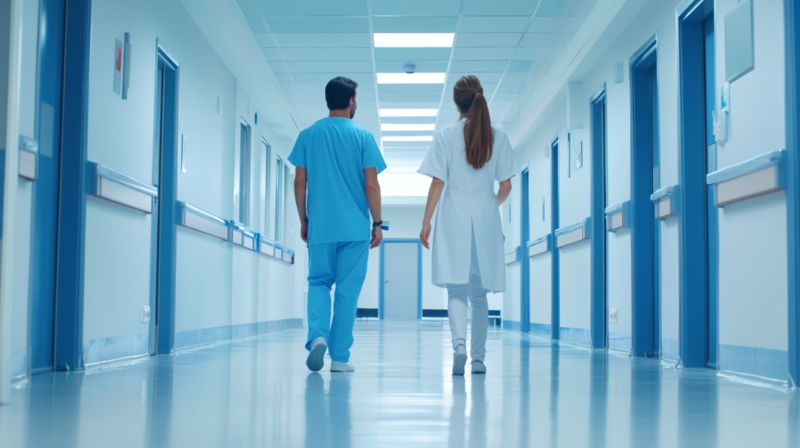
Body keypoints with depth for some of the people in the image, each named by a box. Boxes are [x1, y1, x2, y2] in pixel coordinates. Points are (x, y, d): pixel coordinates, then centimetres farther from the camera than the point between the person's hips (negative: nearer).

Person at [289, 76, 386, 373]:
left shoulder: (308, 135, 5)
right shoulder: (363, 137, -1)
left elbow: (299, 183, 4)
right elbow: (371, 185, -5)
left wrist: (304, 220, 14)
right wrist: (377, 223, 3)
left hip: (320, 226, 2)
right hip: (355, 227, -2)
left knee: (319, 282, 14)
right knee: (347, 289, 4)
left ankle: (317, 335, -11)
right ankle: (340, 357, 6)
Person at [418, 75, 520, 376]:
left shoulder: (445, 136, -2)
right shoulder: (497, 137, 5)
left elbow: (438, 183, -5)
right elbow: (506, 186, 5)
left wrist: (426, 222, 1)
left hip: (454, 219, -2)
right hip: (486, 219, 2)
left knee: (456, 289, -1)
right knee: (479, 293, 11)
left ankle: (459, 344, -24)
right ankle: (478, 358, 13)